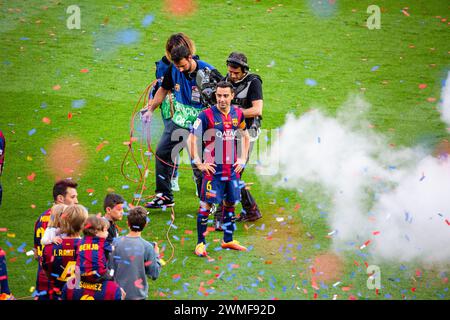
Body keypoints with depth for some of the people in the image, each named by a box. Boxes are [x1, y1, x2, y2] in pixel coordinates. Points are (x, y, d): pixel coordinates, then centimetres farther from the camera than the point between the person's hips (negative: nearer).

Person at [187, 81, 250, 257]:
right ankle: (200, 243, 0)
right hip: (213, 168, -5)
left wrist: (243, 158, 13)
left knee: (230, 203, 13)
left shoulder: (238, 114, 6)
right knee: (206, 204, -5)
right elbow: (191, 139, -10)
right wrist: (198, 163, -13)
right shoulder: (207, 115, -10)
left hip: (232, 168, 5)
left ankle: (228, 240, 26)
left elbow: (245, 136, 22)